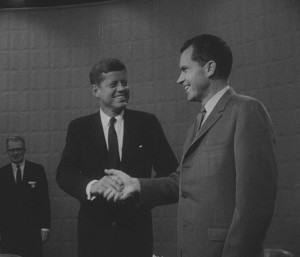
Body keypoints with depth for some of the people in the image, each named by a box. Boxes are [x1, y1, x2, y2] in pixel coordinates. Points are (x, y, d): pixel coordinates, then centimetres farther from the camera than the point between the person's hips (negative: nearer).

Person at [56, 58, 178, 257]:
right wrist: (92, 186, -27)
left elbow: (170, 171, 2)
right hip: (95, 231, 0)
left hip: (136, 229, 0)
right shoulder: (79, 128, 3)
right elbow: (64, 174, -7)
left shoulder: (147, 123, 2)